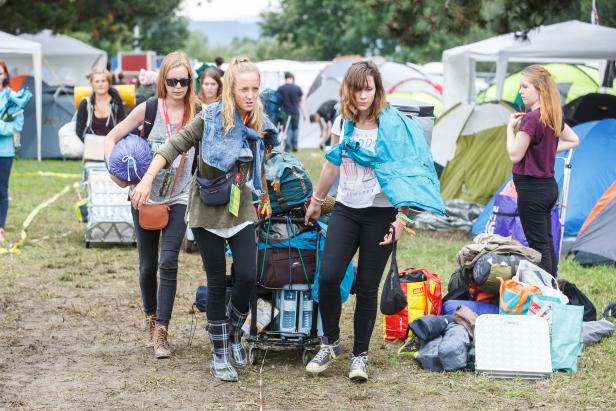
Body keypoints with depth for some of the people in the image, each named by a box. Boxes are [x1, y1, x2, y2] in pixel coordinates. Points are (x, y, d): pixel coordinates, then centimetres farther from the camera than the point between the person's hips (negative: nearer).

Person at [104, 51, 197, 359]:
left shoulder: (198, 114, -3)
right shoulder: (149, 108, -5)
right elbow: (111, 138, 1)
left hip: (178, 198, 0)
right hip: (144, 196, 1)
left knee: (168, 263, -12)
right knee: (148, 266, 9)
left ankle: (161, 332, -5)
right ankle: (151, 319, 31)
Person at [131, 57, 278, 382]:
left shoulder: (259, 126, 0)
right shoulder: (211, 118, -12)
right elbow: (174, 147, -12)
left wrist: (264, 199, 20)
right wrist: (147, 180, -21)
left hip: (241, 210, 3)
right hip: (207, 211, -3)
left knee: (247, 276, -10)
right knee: (217, 282, 3)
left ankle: (234, 333, 19)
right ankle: (219, 354, 16)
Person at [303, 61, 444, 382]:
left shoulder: (393, 125, -8)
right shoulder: (343, 123, 7)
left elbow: (403, 174, -10)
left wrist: (402, 216, -17)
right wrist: (316, 202, 27)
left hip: (379, 214, -4)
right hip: (345, 210, 4)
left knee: (367, 286, 0)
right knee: (328, 277, -10)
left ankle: (360, 355, 15)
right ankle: (330, 343, 11)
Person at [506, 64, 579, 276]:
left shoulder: (531, 119, -19)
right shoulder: (554, 117, 9)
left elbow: (514, 154, -17)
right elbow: (573, 140, 24)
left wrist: (510, 126, -7)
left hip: (532, 190, -9)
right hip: (549, 186, 9)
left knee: (538, 245, -6)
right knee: (547, 243, 16)